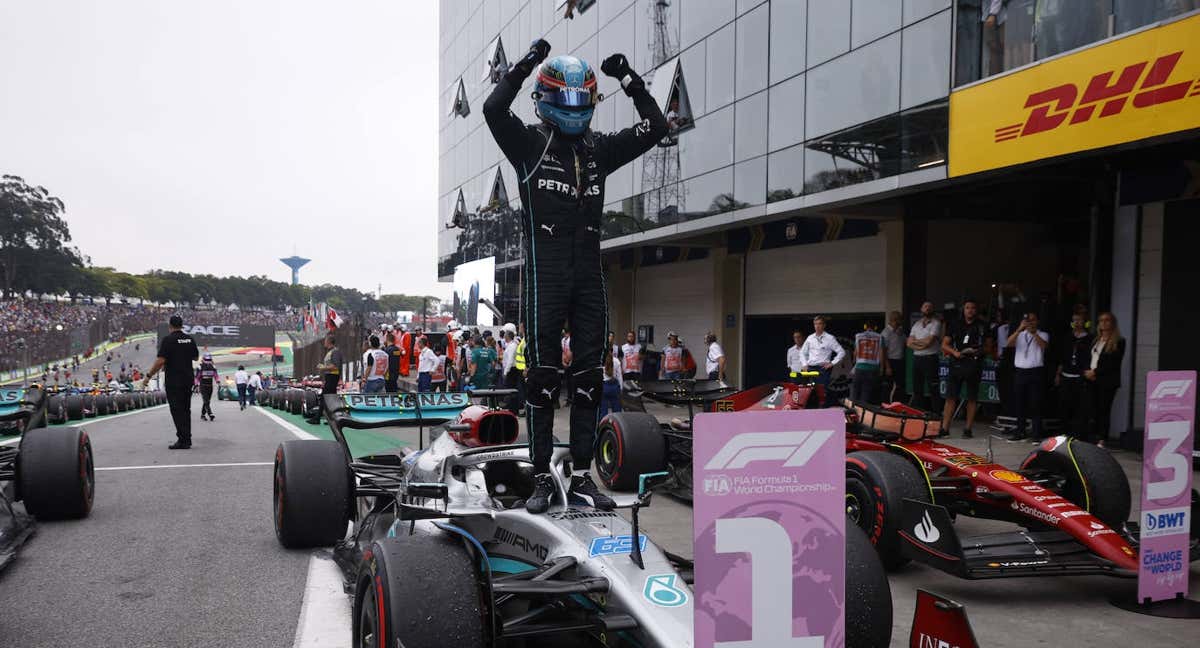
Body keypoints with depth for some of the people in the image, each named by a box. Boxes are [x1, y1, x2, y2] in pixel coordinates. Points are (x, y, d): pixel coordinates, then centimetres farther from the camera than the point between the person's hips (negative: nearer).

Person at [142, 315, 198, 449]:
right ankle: (187, 439, 18)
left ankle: (183, 440, -5)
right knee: (185, 410, 14)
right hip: (188, 379, 6)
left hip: (174, 380, -6)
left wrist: (148, 376, -12)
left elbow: (160, 361, -18)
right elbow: (196, 357, 17)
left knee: (177, 410, -3)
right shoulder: (189, 339, 6)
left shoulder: (168, 339, -13)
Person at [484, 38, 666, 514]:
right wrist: (525, 64, -11)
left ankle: (581, 477, 11)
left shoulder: (599, 149, 14)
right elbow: (494, 109, -16)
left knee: (589, 378, 4)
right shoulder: (529, 144, 2)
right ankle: (542, 478, 5)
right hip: (545, 273, -4)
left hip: (589, 273, 5)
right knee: (543, 376, -2)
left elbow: (654, 129, 13)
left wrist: (631, 81, 8)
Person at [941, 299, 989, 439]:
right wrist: (954, 352, -9)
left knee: (972, 398, 4)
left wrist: (979, 351, -10)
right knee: (950, 397, -3)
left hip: (974, 365, 0)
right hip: (957, 364, 0)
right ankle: (944, 429, -2)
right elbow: (944, 344, 9)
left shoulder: (982, 326, 7)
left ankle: (968, 429, 12)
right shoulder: (955, 324, 10)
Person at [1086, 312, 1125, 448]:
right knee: (1094, 410, 3)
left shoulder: (1118, 342, -2)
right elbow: (1088, 359, 17)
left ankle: (1102, 440, -6)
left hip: (1107, 381, -6)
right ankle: (1093, 439, 4)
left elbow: (1113, 364, -10)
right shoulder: (1095, 341, 19)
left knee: (1104, 410, -7)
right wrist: (1088, 372, -2)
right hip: (1092, 381, 6)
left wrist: (1095, 372, -12)